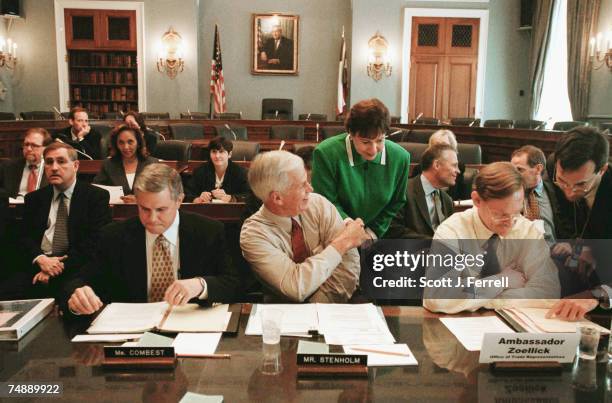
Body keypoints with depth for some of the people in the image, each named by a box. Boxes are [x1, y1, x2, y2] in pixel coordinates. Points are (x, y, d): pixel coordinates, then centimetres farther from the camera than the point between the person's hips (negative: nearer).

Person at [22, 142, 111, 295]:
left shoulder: (97, 196, 3)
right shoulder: (34, 198, 18)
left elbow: (95, 240, -6)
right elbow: (25, 236, 11)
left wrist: (61, 265, -15)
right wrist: (40, 259, -11)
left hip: (76, 270, -3)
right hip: (37, 267, 4)